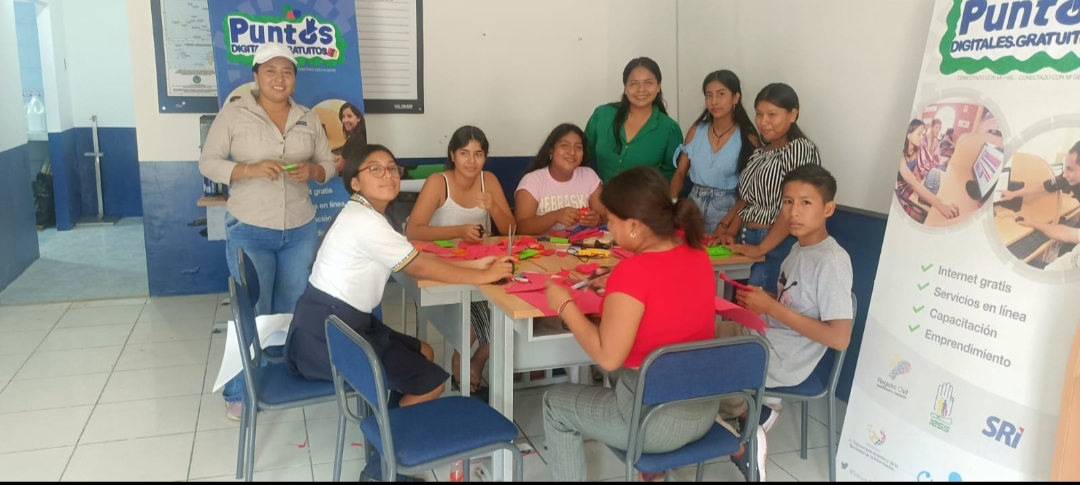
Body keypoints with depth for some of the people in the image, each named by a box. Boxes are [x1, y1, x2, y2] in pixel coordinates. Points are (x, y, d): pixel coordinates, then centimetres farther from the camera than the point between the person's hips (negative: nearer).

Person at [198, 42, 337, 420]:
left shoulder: (308, 119, 6)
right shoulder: (233, 114, -5)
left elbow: (329, 165, 9)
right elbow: (208, 162, -6)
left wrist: (312, 170, -14)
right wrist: (251, 169, -22)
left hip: (300, 231, 4)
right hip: (249, 231, -3)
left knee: (293, 311, 12)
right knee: (252, 314, 1)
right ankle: (240, 393, 17)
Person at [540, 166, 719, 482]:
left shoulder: (632, 272, -26)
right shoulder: (694, 249, -4)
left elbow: (607, 357, -22)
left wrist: (564, 305, -12)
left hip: (657, 421, -7)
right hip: (705, 410, 7)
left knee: (556, 404, 16)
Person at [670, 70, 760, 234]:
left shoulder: (748, 139, -6)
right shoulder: (696, 131, 6)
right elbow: (680, 172, 8)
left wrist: (724, 225, -19)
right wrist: (672, 200, -12)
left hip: (726, 209, -3)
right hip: (694, 207, 3)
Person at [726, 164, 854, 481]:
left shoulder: (832, 262, -22)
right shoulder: (800, 247, 5)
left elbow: (839, 338, -26)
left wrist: (771, 308, -23)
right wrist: (760, 301, -4)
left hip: (784, 358, -9)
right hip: (766, 338, 9)